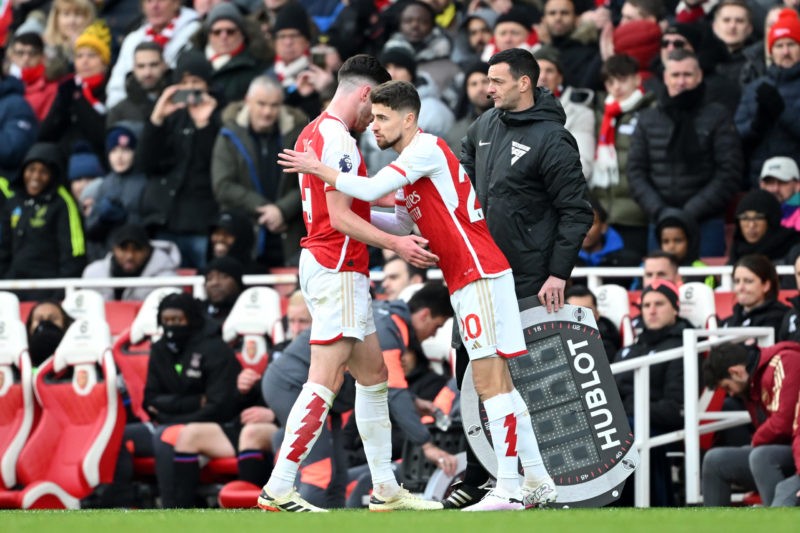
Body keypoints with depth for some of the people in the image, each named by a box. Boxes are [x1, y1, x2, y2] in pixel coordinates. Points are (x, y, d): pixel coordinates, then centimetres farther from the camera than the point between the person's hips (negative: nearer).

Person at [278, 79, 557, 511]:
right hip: (467, 279, 10)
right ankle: (538, 482, 15)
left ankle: (508, 488, -12)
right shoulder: (410, 158, 18)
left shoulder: (426, 149, -12)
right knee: (497, 381, 11)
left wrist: (318, 169, -11)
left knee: (489, 382, -11)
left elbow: (372, 189, -22)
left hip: (479, 275, -10)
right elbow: (403, 223, 26)